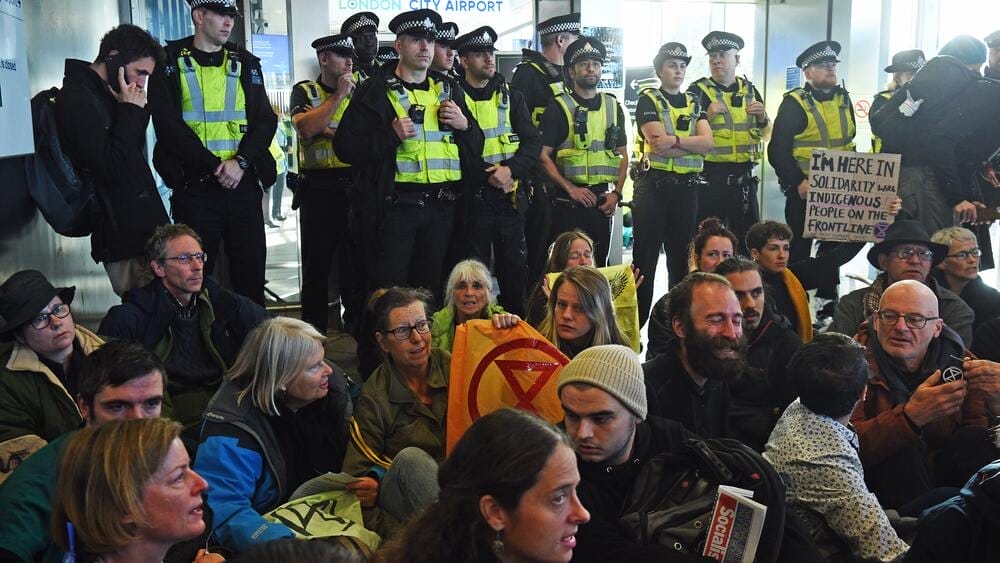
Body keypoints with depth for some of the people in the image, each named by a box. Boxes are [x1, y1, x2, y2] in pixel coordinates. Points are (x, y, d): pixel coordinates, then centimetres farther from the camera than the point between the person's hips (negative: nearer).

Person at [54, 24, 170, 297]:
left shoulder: (106, 95, 16)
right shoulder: (77, 99, -13)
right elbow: (110, 168, -20)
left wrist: (138, 110, 3)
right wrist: (131, 111, -13)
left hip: (143, 227, 9)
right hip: (124, 236, -9)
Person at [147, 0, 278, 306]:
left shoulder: (245, 63, 13)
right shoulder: (170, 62, 2)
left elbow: (265, 120, 6)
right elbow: (168, 125, -7)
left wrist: (240, 161, -11)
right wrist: (216, 166, -13)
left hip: (243, 183, 3)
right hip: (194, 186, -3)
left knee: (251, 269, 7)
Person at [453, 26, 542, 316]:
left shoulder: (512, 97, 11)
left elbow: (533, 141, 3)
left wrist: (511, 170, -14)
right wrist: (488, 176, -13)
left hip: (510, 197, 3)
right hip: (472, 197, -3)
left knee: (515, 268, 9)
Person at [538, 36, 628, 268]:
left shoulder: (613, 107, 12)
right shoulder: (558, 107, -3)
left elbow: (622, 155, 15)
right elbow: (542, 156, -9)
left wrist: (616, 193, 2)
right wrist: (571, 188, -16)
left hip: (602, 203, 5)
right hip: (568, 203, -5)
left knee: (599, 265, 10)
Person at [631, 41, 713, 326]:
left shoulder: (694, 103, 15)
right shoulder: (648, 100, 0)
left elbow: (707, 142, -2)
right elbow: (658, 143, -14)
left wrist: (675, 140, -14)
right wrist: (692, 143, -5)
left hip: (687, 188, 5)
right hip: (653, 186, -5)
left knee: (681, 257, 11)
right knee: (645, 257, -1)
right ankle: (637, 321, 4)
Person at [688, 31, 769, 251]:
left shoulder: (749, 90, 12)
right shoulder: (698, 91, -2)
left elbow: (765, 134, 18)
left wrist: (762, 118, -3)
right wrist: (707, 117, -19)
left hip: (744, 180, 5)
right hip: (709, 179, -4)